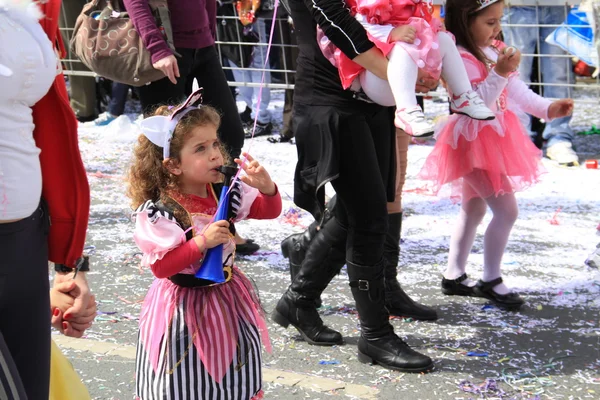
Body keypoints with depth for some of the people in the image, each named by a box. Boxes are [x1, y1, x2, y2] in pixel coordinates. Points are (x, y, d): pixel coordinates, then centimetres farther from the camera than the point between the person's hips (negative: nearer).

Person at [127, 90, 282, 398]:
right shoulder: (159, 211, -22)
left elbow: (269, 210, 4)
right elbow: (161, 266, -23)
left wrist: (266, 186, -18)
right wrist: (201, 242, -31)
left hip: (227, 297, 6)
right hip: (184, 303, -5)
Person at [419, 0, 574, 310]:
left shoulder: (495, 51, 7)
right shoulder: (460, 59, -22)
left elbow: (517, 92, 13)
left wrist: (547, 109, 3)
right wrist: (499, 73, -36)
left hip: (493, 140, 10)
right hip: (473, 142, -10)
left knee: (474, 209, 19)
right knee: (506, 210, -12)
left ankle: (454, 276, 31)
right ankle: (490, 281, -1)